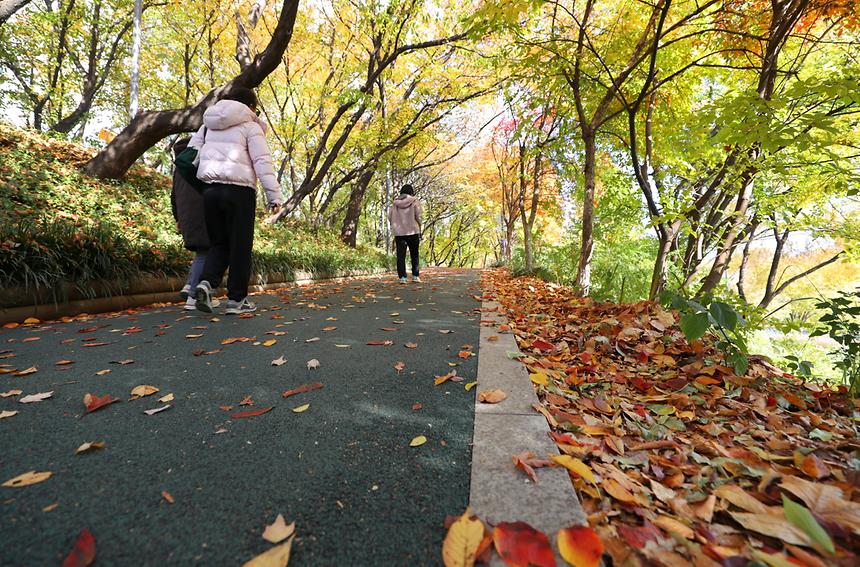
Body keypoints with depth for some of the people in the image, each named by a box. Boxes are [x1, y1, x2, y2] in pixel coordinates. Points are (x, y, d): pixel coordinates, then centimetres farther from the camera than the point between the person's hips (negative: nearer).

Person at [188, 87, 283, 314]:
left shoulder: (209, 125, 20)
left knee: (219, 243, 15)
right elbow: (262, 162, -8)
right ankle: (236, 299, 7)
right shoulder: (250, 127, 2)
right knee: (240, 246, 3)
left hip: (210, 189, 5)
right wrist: (274, 195, -10)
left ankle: (206, 283, -8)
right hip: (239, 190, -5)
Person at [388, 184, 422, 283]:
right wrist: (419, 230, 7)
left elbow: (390, 217, 4)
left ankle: (402, 277, -1)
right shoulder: (415, 201, -2)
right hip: (413, 232, -1)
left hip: (399, 233, 2)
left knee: (401, 256, 3)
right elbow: (418, 217, -6)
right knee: (414, 255, 10)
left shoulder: (395, 203, 5)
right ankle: (415, 276, 8)